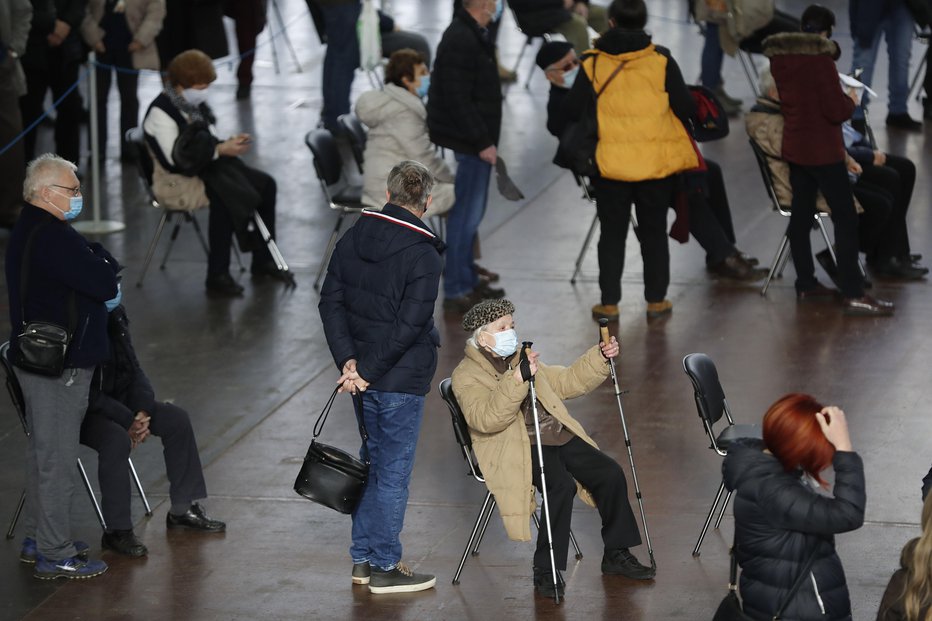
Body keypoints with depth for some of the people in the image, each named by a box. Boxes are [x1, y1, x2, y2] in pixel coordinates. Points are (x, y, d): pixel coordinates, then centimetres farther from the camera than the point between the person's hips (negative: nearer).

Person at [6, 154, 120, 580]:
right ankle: (55, 556, -1)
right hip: (60, 364, -11)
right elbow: (106, 284, -22)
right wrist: (102, 259, -3)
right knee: (56, 458, -5)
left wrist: (95, 263, -1)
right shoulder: (53, 237, -21)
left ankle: (41, 540, 29)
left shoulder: (27, 231, 13)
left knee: (41, 452, 19)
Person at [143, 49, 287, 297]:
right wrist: (220, 150, -21)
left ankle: (262, 260, 3)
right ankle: (217, 276, -32)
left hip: (207, 165, 9)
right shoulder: (160, 112, -16)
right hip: (177, 178, -9)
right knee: (225, 197, -35)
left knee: (265, 184, -3)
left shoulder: (195, 105, 10)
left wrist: (230, 142, -2)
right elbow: (176, 158, -22)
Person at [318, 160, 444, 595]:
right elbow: (409, 326, -20)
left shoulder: (352, 240, 4)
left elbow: (330, 303, 2)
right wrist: (366, 372, -15)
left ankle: (363, 559, 24)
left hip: (364, 375, 7)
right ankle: (385, 567, 7)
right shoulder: (422, 255, -16)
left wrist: (349, 361, -4)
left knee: (372, 463, 18)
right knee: (394, 472, 1)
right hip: (402, 380, -7)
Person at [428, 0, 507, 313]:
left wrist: (486, 139, 20)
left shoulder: (474, 34, 14)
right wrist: (483, 142, -21)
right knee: (466, 215, -5)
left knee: (470, 213, 19)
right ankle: (456, 291, 0)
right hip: (467, 144, -11)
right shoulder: (460, 40, -20)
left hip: (474, 141, 11)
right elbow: (458, 99, -24)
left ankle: (468, 281, 29)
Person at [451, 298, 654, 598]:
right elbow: (485, 419, -24)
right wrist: (517, 379, -35)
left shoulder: (520, 359, 20)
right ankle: (546, 571, -20)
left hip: (559, 436, 7)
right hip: (517, 449, -7)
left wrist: (601, 357, 10)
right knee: (562, 485, -31)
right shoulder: (466, 375, -5)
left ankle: (617, 555, 7)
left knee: (610, 473, -9)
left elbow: (568, 381, 25)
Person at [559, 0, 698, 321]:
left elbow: (573, 111, -5)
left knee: (612, 233, 10)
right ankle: (656, 300, 17)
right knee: (654, 232, 13)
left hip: (611, 162, 0)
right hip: (657, 162, 0)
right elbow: (685, 108, -7)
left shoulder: (594, 63, -6)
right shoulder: (661, 61, -7)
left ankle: (609, 302, 11)